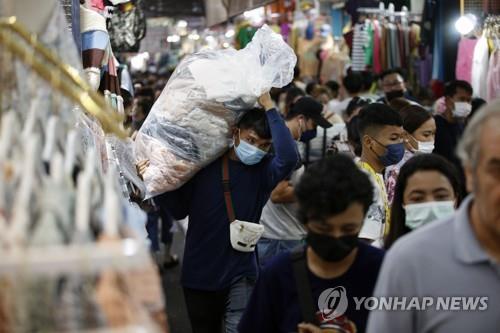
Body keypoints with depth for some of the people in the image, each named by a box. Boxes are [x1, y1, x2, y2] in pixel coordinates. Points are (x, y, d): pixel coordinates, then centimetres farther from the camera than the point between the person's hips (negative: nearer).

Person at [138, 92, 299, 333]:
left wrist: (269, 108, -24)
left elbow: (289, 157, -28)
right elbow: (179, 210, 4)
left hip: (239, 274, -2)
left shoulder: (263, 170, -5)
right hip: (199, 273, 2)